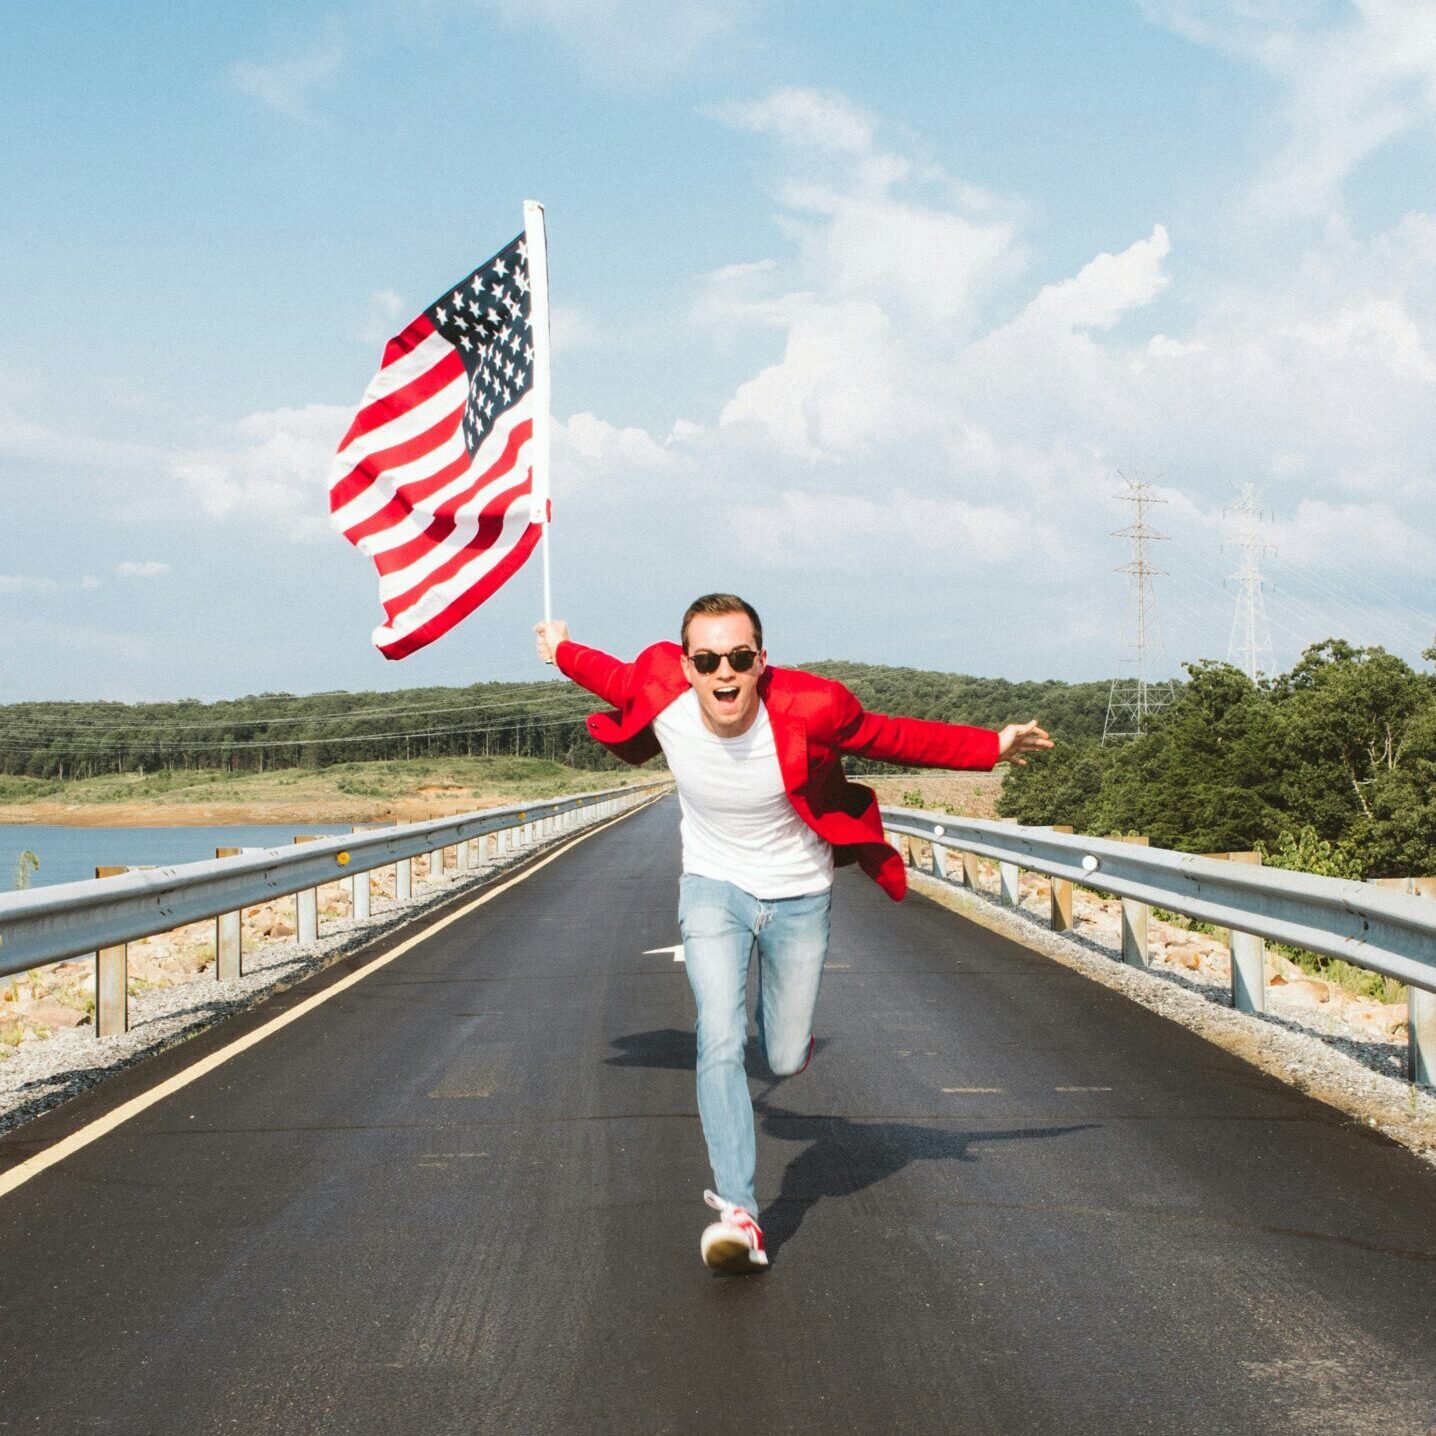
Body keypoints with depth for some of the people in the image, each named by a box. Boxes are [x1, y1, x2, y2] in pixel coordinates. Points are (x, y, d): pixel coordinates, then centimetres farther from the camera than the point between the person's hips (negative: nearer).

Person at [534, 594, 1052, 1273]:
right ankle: (738, 1212, -18)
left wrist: (993, 747, -3)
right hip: (713, 887, 0)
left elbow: (895, 737, -8)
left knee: (785, 1060, 7)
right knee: (720, 1042, -20)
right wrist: (562, 651, 21)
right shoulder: (661, 701, -21)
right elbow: (617, 675, 3)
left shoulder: (809, 710, -25)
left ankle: (784, 1024, 46)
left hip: (798, 897, 0)